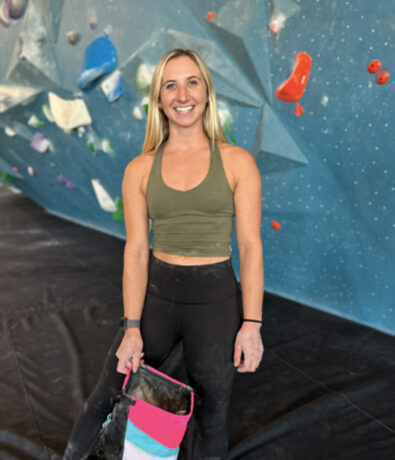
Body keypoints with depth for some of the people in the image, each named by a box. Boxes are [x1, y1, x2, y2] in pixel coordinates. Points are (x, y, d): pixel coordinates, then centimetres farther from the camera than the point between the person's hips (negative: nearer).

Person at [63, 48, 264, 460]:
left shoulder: (237, 163, -4)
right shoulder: (140, 169, 1)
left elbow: (250, 246, -5)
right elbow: (136, 249, -1)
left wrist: (251, 324, -9)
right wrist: (132, 328, -4)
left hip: (215, 300, -1)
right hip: (155, 294, 2)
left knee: (212, 420, 15)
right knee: (104, 401, 14)